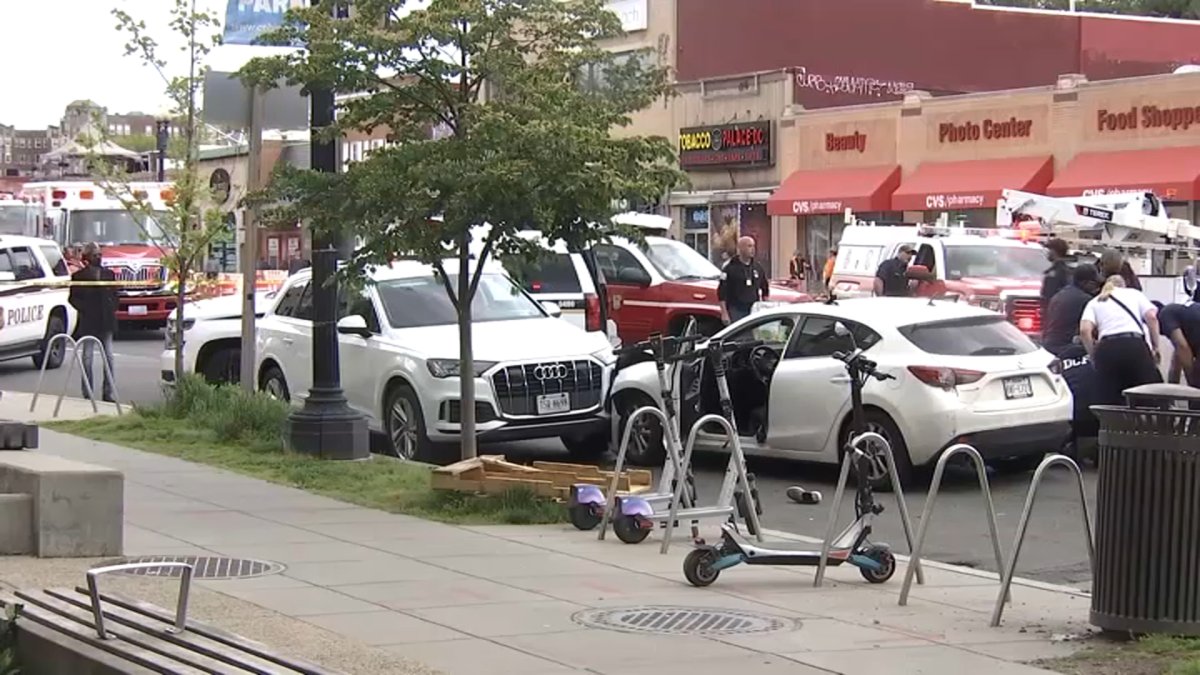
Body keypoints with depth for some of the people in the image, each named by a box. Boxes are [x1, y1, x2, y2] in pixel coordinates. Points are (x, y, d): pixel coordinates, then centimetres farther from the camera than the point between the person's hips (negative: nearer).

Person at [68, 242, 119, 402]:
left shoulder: (109, 274, 11)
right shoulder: (79, 276, 0)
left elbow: (114, 295, 15)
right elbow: (72, 298, 0)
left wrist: (112, 309, 0)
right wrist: (84, 309, -12)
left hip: (106, 322, 3)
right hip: (88, 322, -3)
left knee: (108, 357, 1)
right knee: (87, 357, 0)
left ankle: (109, 393, 4)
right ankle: (88, 393, 4)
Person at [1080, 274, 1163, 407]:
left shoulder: (1094, 303, 25)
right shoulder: (1134, 293, 25)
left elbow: (1084, 330, 5)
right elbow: (1151, 316, 7)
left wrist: (1093, 355, 14)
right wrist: (1155, 347, 9)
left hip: (1107, 348, 1)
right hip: (1135, 345, -1)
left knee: (1107, 401, 1)